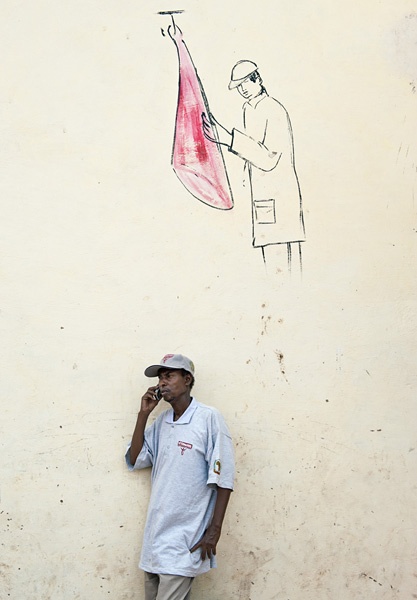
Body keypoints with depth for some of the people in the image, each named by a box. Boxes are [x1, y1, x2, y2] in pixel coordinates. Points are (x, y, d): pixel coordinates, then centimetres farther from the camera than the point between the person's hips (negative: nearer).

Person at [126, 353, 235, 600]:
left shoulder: (209, 418, -9)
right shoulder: (161, 422, 11)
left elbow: (223, 478, -10)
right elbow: (135, 460, 10)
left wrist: (214, 531, -12)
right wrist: (143, 414, 2)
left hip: (185, 538, -6)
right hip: (156, 534, 7)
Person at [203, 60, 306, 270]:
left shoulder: (275, 111, -15)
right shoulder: (248, 109, 12)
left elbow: (268, 159, -23)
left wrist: (229, 139, -27)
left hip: (279, 195, -9)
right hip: (259, 192, 9)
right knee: (267, 249, 10)